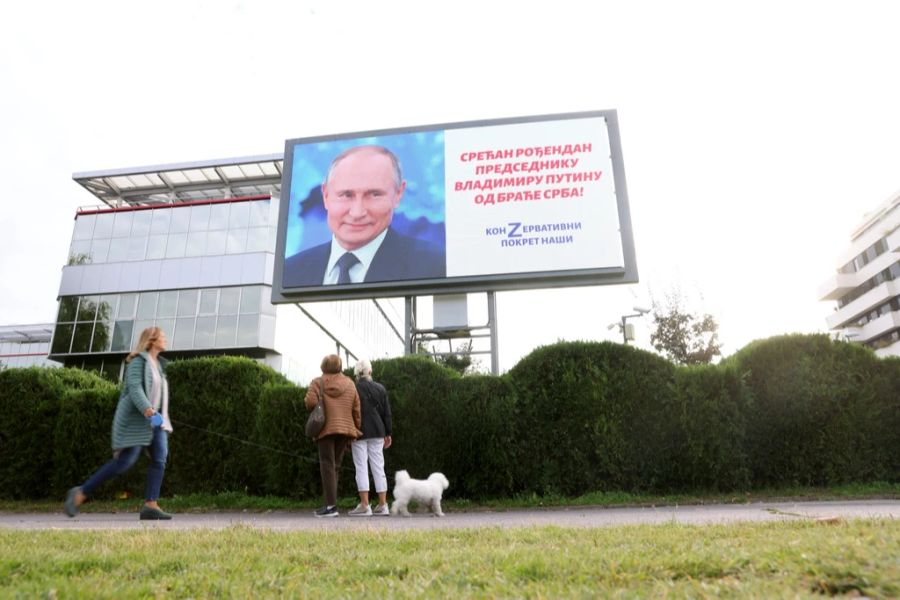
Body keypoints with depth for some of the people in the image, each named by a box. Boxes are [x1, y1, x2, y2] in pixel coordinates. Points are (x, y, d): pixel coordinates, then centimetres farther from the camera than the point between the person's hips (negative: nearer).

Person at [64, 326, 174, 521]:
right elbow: (134, 389, -22)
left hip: (154, 418, 8)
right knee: (125, 462, -8)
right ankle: (81, 493, 9)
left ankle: (150, 506, -10)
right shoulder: (138, 361, -9)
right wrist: (147, 411, -36)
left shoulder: (157, 364, 17)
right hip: (136, 417, -8)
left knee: (160, 458, -7)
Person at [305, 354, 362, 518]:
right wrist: (356, 429, 13)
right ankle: (330, 503, 13)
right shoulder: (349, 384, 10)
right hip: (345, 428, 3)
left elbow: (310, 402, -14)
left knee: (327, 466, -2)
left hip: (325, 429, -3)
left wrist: (319, 409, 8)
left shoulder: (318, 382, 1)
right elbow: (356, 409, 7)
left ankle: (331, 505, -7)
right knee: (335, 466, 12)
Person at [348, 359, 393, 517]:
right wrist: (388, 433, 13)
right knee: (378, 467, 7)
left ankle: (364, 505, -3)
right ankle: (383, 505, 7)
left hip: (359, 433, -3)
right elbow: (386, 413, 7)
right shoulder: (380, 388, 6)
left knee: (361, 468, 0)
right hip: (377, 432, 3)